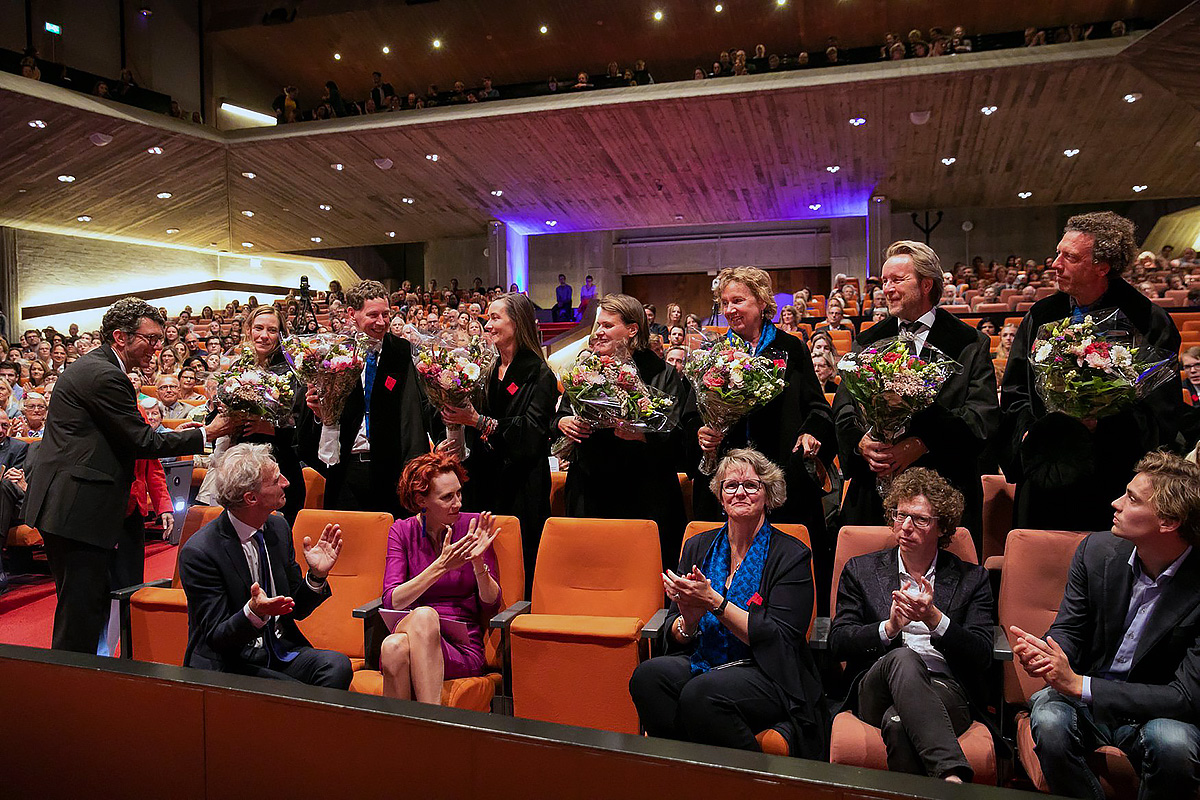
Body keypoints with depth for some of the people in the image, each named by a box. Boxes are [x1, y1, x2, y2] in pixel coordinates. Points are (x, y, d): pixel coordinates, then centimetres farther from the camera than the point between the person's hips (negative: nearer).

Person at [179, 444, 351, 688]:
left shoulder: (278, 527, 3)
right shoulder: (199, 551, -16)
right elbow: (216, 637, -13)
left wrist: (316, 576, -9)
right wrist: (253, 614, -33)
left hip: (281, 651, 6)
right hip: (228, 665, -5)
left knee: (337, 666, -23)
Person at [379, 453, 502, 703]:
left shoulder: (472, 526, 1)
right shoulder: (402, 531, 4)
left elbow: (492, 605, 1)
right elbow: (391, 601, -10)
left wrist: (478, 562, -17)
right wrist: (441, 566, -22)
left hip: (463, 647, -1)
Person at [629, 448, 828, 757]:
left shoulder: (791, 555, -1)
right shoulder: (698, 547, 12)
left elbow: (781, 639, -11)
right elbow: (673, 635, 11)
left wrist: (713, 601, -18)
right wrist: (688, 621, -14)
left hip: (768, 677, -4)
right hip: (702, 664, 4)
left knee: (701, 693, -33)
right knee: (648, 675, -26)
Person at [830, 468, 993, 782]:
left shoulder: (972, 579, 16)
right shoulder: (860, 570, 16)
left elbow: (982, 656, 3)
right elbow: (837, 642, 5)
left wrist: (934, 618, -14)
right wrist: (889, 628, -12)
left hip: (946, 690, 0)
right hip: (875, 693, 1)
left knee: (898, 721, -37)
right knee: (902, 657, -37)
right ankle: (953, 776, -45)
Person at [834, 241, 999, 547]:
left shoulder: (970, 344, 3)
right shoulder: (867, 342, 13)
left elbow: (984, 416, -6)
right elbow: (843, 407, 6)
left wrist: (921, 445, -19)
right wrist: (861, 442, -15)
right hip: (873, 491, 3)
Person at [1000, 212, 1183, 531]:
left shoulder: (1149, 323, -5)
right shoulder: (1041, 315, 8)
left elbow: (1164, 414, -6)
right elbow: (1014, 390, 14)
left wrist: (1105, 422, -20)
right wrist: (1026, 428, -2)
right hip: (1042, 476, 4)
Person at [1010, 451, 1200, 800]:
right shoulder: (1096, 549, -6)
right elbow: (1069, 628, 2)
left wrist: (1080, 684, -28)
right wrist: (1044, 651, -24)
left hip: (1156, 712, -2)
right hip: (1083, 697, 2)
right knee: (1049, 722, -30)